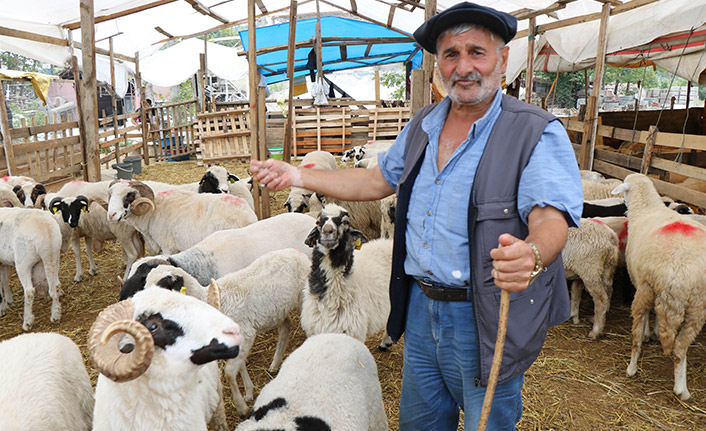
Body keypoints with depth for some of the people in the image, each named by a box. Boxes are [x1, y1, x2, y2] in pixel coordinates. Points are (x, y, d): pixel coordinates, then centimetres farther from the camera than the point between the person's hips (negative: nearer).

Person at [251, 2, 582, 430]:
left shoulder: (538, 133, -14)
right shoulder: (423, 126, 6)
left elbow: (551, 217, -25)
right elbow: (377, 180, 14)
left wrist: (532, 255, -50)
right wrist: (297, 175, 9)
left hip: (488, 321, -5)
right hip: (420, 305, 6)